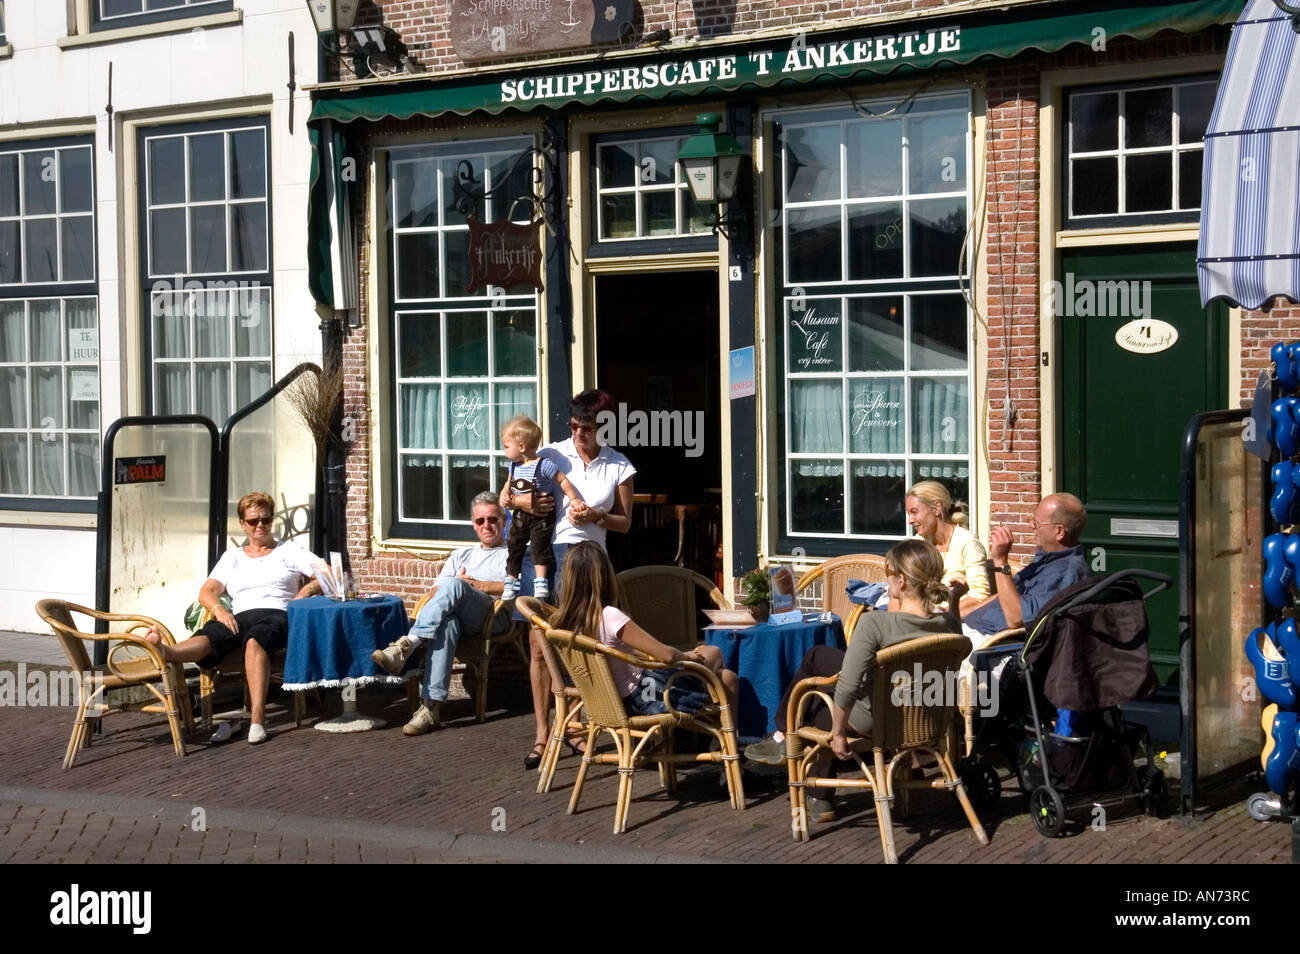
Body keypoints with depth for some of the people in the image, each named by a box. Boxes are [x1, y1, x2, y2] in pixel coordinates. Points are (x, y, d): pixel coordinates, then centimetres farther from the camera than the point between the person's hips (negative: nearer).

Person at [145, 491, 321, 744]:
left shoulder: (289, 551, 23)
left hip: (277, 613, -2)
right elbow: (206, 592, 15)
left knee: (255, 639, -40)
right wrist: (219, 609, -8)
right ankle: (165, 651, -68)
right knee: (210, 636, -34)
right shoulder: (232, 556, 29)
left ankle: (256, 716, -53)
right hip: (240, 616, 2)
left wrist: (307, 590, -3)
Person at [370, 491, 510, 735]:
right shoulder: (461, 556, 37)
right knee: (446, 624, -37)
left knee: (452, 586, -34)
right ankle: (431, 708, -47)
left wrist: (474, 584, -2)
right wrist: (459, 585, -1)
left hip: (494, 616, -3)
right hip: (457, 615, 3)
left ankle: (406, 645, -41)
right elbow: (437, 591, 22)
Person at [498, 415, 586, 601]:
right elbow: (509, 484, 20)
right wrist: (504, 495, 0)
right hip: (520, 515, 7)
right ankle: (511, 584, 19)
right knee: (513, 546, 8)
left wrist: (574, 499, -8)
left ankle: (540, 584, -6)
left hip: (542, 515, -7)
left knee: (540, 546, -11)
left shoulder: (543, 465, -18)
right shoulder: (514, 466, 3)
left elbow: (563, 481, -10)